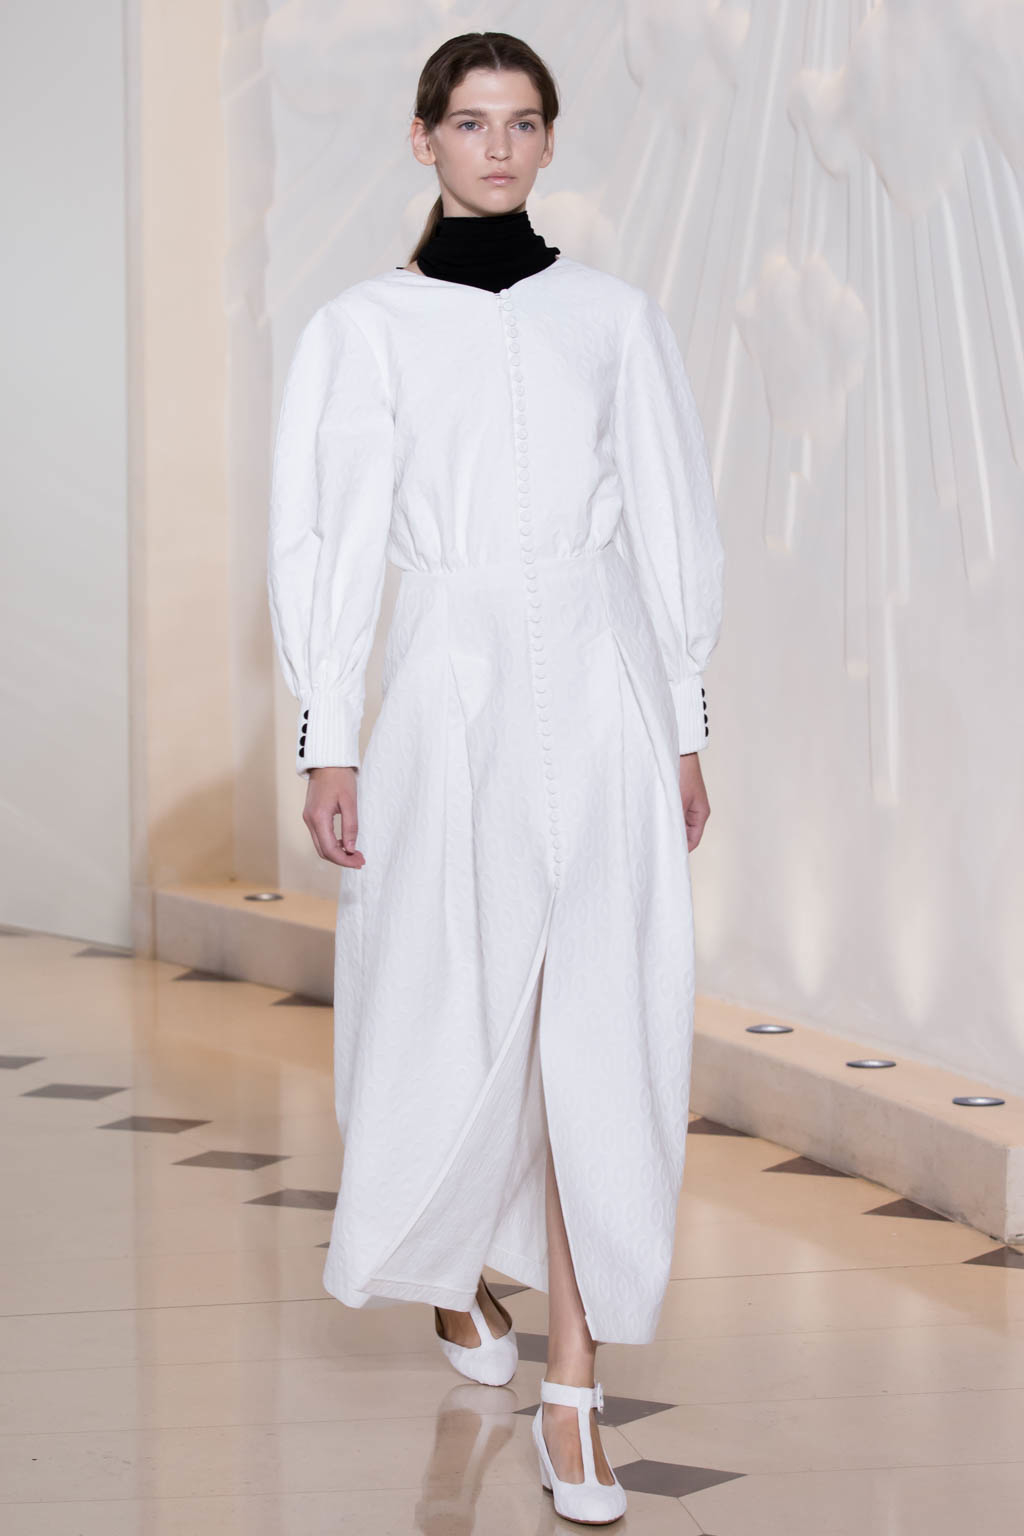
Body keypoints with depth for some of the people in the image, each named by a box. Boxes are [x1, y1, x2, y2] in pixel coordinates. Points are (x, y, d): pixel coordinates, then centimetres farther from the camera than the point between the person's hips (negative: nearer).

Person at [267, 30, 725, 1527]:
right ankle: (450, 1261, 38)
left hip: (603, 689, 1)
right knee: (452, 1014, 6)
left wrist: (687, 731, 7)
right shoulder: (365, 325, 5)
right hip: (451, 690, -1)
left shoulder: (615, 316, 10)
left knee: (600, 1035, -5)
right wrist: (331, 747, -5)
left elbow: (674, 525, 11)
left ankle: (573, 1389, 0)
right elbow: (326, 539, 1)